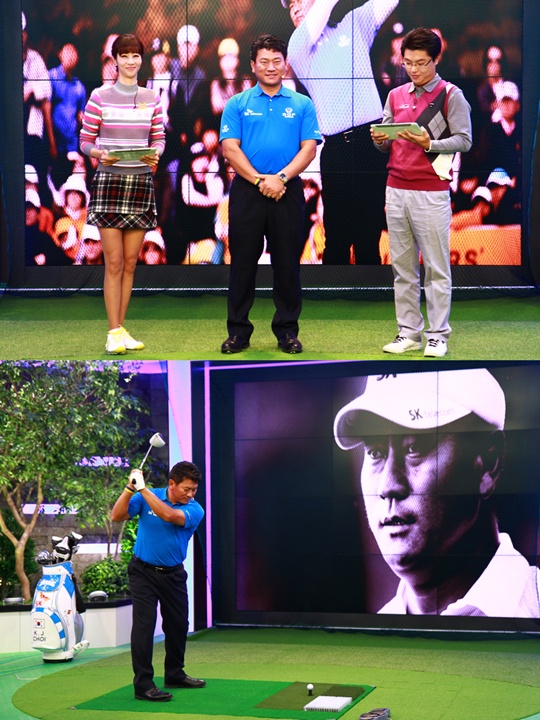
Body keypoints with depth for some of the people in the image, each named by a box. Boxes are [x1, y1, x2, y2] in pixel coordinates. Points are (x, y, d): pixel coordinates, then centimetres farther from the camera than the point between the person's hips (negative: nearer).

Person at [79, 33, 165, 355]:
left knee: (130, 263, 7)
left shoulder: (151, 98, 7)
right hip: (109, 182, -3)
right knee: (114, 262, -6)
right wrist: (100, 154, -20)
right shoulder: (100, 96, -1)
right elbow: (86, 140, 1)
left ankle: (121, 328, 14)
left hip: (141, 182, 3)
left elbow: (159, 138, 11)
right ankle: (114, 332, -2)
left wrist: (155, 154, -10)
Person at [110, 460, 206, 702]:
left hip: (173, 574, 3)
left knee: (177, 625, 12)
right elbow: (117, 516, -13)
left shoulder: (195, 510, -10)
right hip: (143, 571, -2)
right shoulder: (146, 497, -6)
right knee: (144, 624, -11)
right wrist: (130, 488, -26)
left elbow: (168, 515, -28)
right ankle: (143, 684, -12)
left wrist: (143, 488, -31)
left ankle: (175, 674, 32)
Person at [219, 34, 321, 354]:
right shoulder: (238, 105, 7)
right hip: (246, 192, 0)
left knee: (288, 263, 4)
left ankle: (287, 330, 12)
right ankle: (238, 331, 9)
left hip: (288, 192, 0)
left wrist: (281, 177, -15)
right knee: (243, 263, 3)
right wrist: (258, 179, -13)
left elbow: (309, 148, -1)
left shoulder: (302, 105, 8)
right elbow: (230, 148, -2)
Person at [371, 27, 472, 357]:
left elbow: (464, 141, -6)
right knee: (402, 267, 7)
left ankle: (437, 336, 1)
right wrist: (381, 140, -5)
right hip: (396, 190, 5)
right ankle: (409, 332, 13)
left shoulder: (451, 96, -1)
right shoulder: (395, 96, 15)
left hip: (431, 192, -5)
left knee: (436, 267, -3)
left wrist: (429, 144, -20)